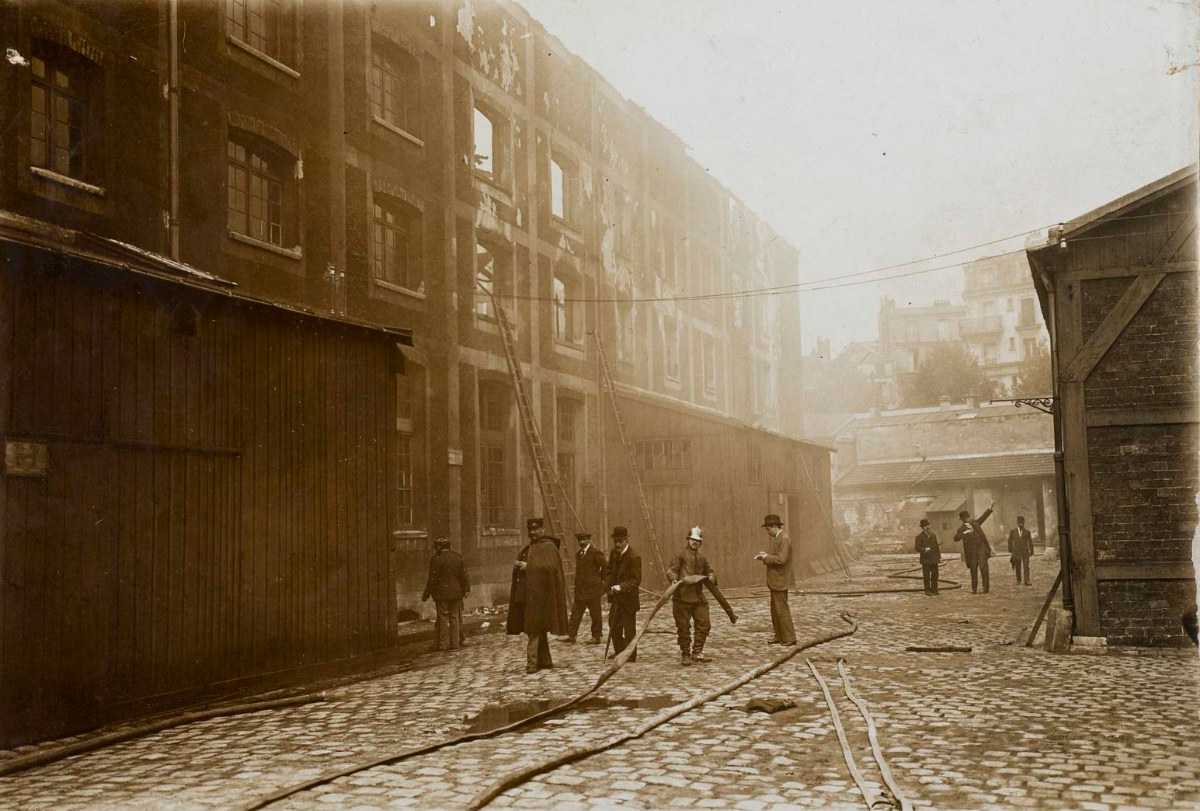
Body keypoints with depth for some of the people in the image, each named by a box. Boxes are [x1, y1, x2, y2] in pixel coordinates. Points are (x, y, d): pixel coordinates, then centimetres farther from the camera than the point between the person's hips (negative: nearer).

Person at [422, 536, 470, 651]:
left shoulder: (436, 559, -12)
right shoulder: (458, 557, 6)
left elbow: (432, 579, -12)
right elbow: (463, 575, 9)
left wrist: (426, 594, -5)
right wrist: (466, 589, 18)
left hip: (442, 593, -5)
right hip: (456, 593, 5)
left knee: (443, 618, 1)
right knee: (455, 617, 10)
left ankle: (443, 644, 3)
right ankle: (455, 643, 13)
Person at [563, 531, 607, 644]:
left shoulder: (595, 553, -9)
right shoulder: (578, 554, 15)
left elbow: (606, 567, -8)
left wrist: (602, 580, -4)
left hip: (592, 589, -7)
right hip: (580, 590, 7)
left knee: (595, 614, 3)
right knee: (575, 614, 2)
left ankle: (596, 637, 10)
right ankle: (571, 636, 2)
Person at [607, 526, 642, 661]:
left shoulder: (634, 557, -17)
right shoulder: (614, 554, 6)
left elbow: (636, 580, -18)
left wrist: (621, 587, -33)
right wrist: (610, 597, 7)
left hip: (628, 599, -7)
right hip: (616, 599, 7)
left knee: (629, 629, 2)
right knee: (614, 626, 15)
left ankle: (630, 657, 13)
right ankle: (619, 651, 33)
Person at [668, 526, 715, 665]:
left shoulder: (702, 558, 17)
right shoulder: (681, 554, -2)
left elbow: (709, 570, 28)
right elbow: (671, 569, -6)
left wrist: (711, 576, 4)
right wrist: (673, 578, -27)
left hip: (698, 597, 6)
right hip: (682, 597, -6)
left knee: (704, 625, 5)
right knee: (684, 628, 1)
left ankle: (697, 652, 17)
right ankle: (685, 655, 14)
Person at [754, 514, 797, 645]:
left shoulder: (784, 539, -18)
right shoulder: (777, 538, 13)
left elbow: (781, 559, -25)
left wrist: (766, 557, -14)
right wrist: (765, 556, 3)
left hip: (780, 581, -10)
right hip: (775, 580, 10)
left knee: (781, 609, -4)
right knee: (775, 609, 14)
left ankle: (790, 638, 2)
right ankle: (779, 636, 21)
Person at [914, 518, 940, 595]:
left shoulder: (933, 535, 13)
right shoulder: (919, 536, -4)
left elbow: (936, 546, 16)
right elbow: (917, 548, -11)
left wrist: (939, 556, 10)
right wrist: (924, 549, -28)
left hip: (934, 559, 5)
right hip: (925, 560, -5)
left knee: (935, 574, 7)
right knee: (926, 576, -1)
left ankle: (934, 590, 16)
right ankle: (928, 590, 6)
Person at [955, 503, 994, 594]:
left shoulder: (974, 523, 14)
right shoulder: (961, 529, -2)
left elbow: (983, 517, 27)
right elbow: (956, 538, -17)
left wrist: (990, 507, 25)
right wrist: (965, 533, -26)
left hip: (982, 547, 2)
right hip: (972, 551, -2)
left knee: (983, 567, -9)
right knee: (973, 569, 5)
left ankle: (986, 587, -4)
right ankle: (974, 588, 16)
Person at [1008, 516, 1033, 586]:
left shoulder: (1027, 532, 5)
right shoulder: (1013, 532, 6)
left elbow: (1030, 542, 7)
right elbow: (1010, 541, 9)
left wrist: (1031, 551, 5)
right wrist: (1010, 551, 4)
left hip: (1025, 552, -1)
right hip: (1016, 552, 1)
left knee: (1026, 566, -9)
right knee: (1017, 567, 6)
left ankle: (1027, 581, -13)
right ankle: (1018, 580, 19)